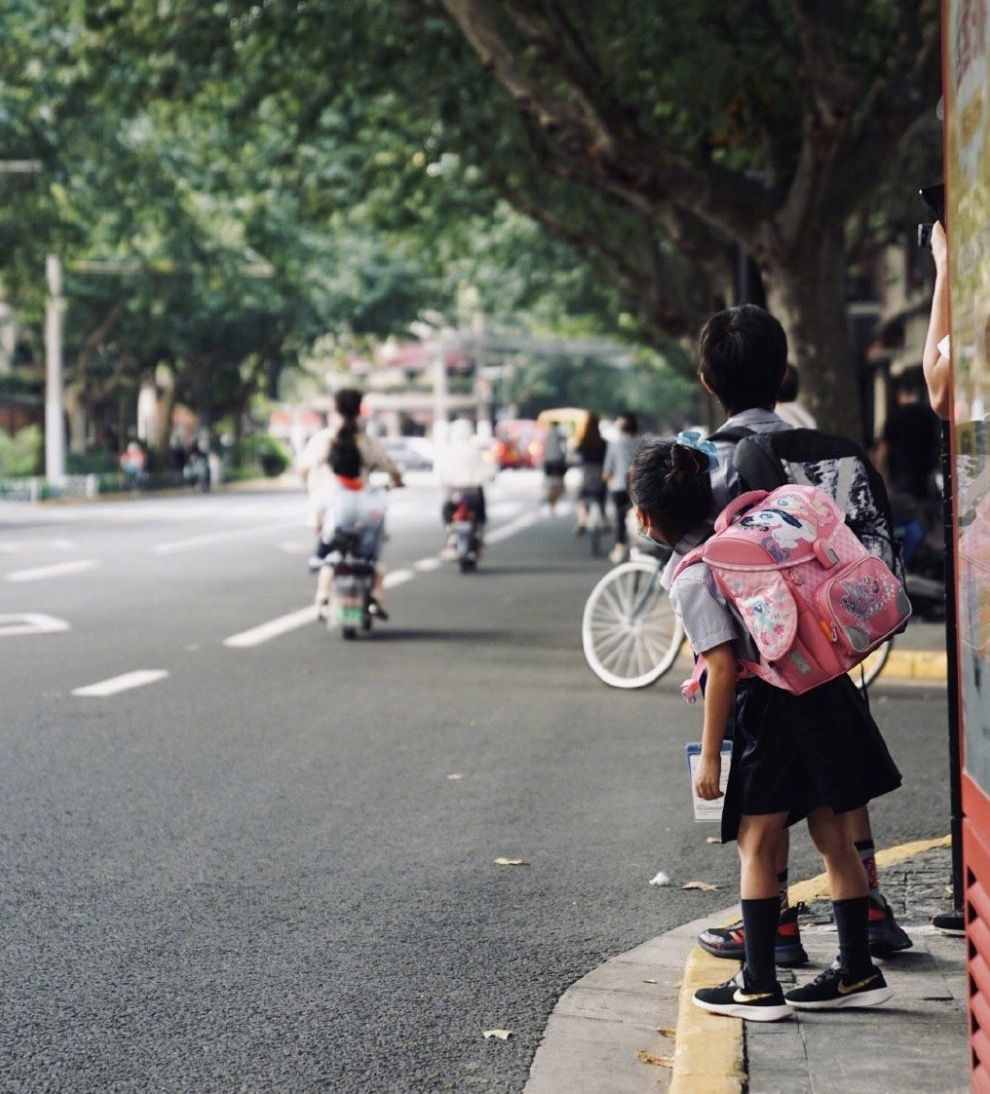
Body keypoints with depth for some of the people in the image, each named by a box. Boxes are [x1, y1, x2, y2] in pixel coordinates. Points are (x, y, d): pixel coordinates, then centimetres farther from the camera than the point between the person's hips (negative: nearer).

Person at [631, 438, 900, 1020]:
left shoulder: (691, 579, -9)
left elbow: (724, 668, -14)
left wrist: (709, 755, -9)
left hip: (773, 709, -8)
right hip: (829, 692, 8)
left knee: (756, 844, 2)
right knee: (835, 840, 12)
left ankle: (759, 986, 3)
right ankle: (857, 972, 19)